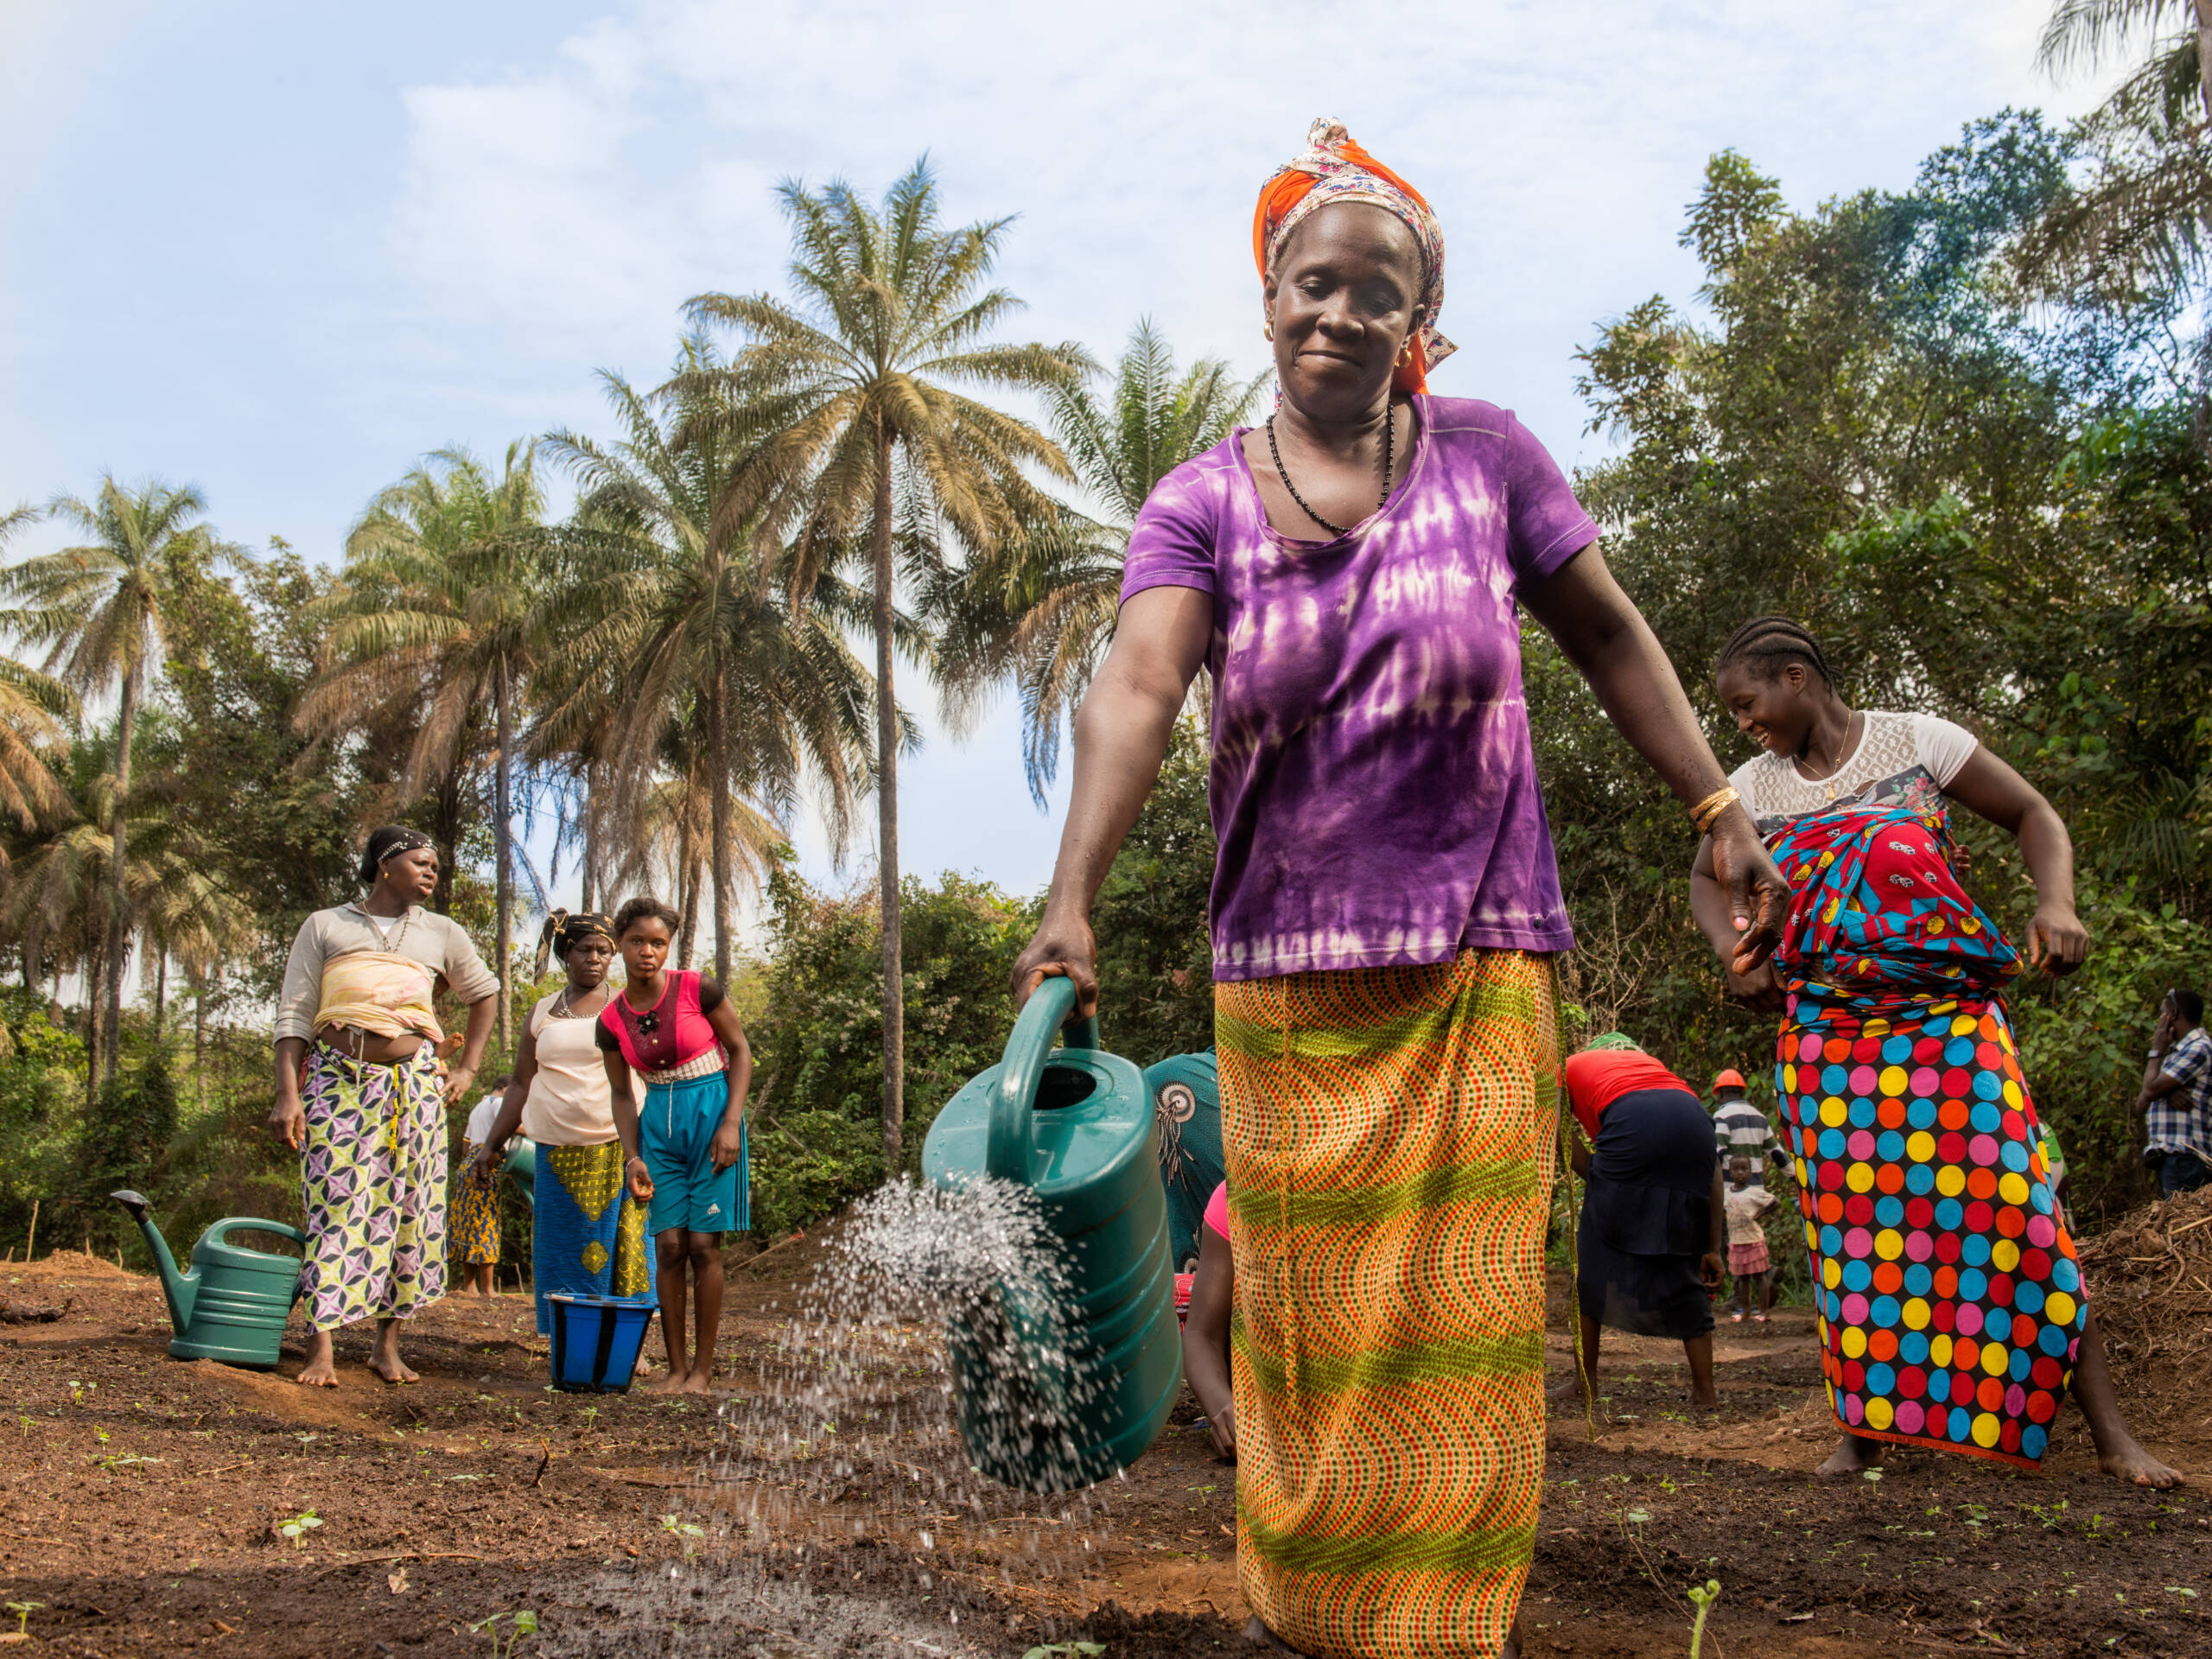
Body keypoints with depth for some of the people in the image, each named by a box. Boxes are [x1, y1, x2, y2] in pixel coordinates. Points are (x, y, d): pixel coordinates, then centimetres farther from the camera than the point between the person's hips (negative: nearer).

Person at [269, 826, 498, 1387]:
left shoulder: (442, 934, 15)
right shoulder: (324, 926, 9)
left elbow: (483, 996, 26)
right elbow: (294, 1015, 4)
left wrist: (467, 1070, 15)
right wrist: (287, 1094, -7)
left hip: (414, 1082, 2)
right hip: (338, 1080, -2)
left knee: (408, 1209, 0)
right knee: (335, 1205, -9)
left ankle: (388, 1344, 10)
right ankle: (321, 1350, -7)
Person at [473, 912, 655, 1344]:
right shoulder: (542, 1014, 13)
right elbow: (521, 1085, 16)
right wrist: (493, 1144, 12)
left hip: (618, 1147, -2)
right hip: (558, 1152, 2)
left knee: (622, 1244, -4)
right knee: (563, 1248, 1)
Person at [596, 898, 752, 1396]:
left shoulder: (696, 990, -9)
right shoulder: (612, 1020, 1)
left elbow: (740, 1050, -2)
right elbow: (621, 1094, 10)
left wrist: (731, 1122, -10)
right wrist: (632, 1156, -1)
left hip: (710, 1111, -3)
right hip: (658, 1121, 3)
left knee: (703, 1243, -6)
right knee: (669, 1245, -1)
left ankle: (703, 1369, 2)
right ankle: (676, 1368, 8)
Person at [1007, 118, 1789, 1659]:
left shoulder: (1485, 453, 2)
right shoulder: (1201, 503, -2)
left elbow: (1606, 630, 9)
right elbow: (1134, 688, -17)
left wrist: (1721, 812, 5)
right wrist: (1074, 895, -32)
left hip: (1480, 965, 0)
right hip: (1288, 982, 0)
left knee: (1464, 1318, 2)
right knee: (1309, 1317, 8)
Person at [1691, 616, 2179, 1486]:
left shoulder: (1920, 742, 1)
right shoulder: (1755, 786, 10)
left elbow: (2033, 815, 6)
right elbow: (1705, 879, 23)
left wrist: (2055, 902, -13)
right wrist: (1735, 952, 3)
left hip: (1947, 1019, -3)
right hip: (1824, 1037, 3)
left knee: (2011, 1204, -8)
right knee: (1848, 1227, 1)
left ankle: (2109, 1429, 1)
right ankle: (1863, 1424, 12)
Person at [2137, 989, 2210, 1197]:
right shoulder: (2178, 1051, 22)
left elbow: (2151, 1090, -15)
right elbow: (2141, 1103, 16)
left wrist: (2157, 1050, 1)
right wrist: (2167, 1092, -7)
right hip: (2169, 1158, 10)